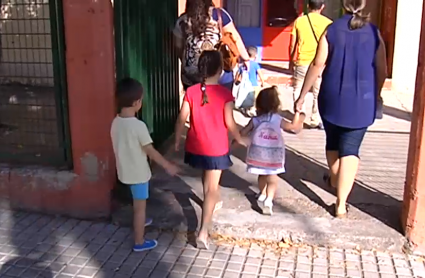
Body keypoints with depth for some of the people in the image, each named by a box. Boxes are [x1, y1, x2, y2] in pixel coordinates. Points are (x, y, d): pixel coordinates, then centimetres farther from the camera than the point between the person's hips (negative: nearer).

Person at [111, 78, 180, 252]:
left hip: (125, 170, 8)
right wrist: (168, 166, -9)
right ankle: (139, 242, 19)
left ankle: (140, 221, 54)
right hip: (138, 172, -7)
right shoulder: (138, 126, -26)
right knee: (140, 206, 7)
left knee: (137, 202, 31)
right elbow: (151, 152, -21)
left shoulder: (116, 122, -3)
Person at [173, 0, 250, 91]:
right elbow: (235, 38, 0)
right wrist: (246, 58, 10)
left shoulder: (182, 21, 3)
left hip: (190, 78, 2)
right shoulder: (218, 14, -3)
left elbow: (179, 47, 12)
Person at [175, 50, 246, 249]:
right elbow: (229, 123, -12)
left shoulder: (191, 92, -6)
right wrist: (240, 139, 6)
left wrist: (177, 140, 9)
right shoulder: (225, 94, -14)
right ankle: (203, 232, -6)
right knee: (212, 187, 1)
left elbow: (181, 120, -5)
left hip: (196, 146, 4)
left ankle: (211, 203, 55)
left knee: (206, 176, 30)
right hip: (216, 148, -4)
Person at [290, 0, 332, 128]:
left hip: (302, 62, 0)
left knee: (298, 91, 15)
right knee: (318, 94, 13)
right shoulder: (328, 23, -3)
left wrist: (291, 60, 15)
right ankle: (315, 120, 17)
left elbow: (293, 44, 2)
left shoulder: (299, 21, -1)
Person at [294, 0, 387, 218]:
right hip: (362, 101, 0)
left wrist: (302, 96, -3)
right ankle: (341, 204, -5)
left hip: (333, 98, 1)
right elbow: (382, 70, 3)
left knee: (333, 141, 22)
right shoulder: (373, 33, 0)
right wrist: (376, 94, 20)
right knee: (350, 148, 1)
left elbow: (317, 65, -9)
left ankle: (334, 179, 46)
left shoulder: (331, 30, -3)